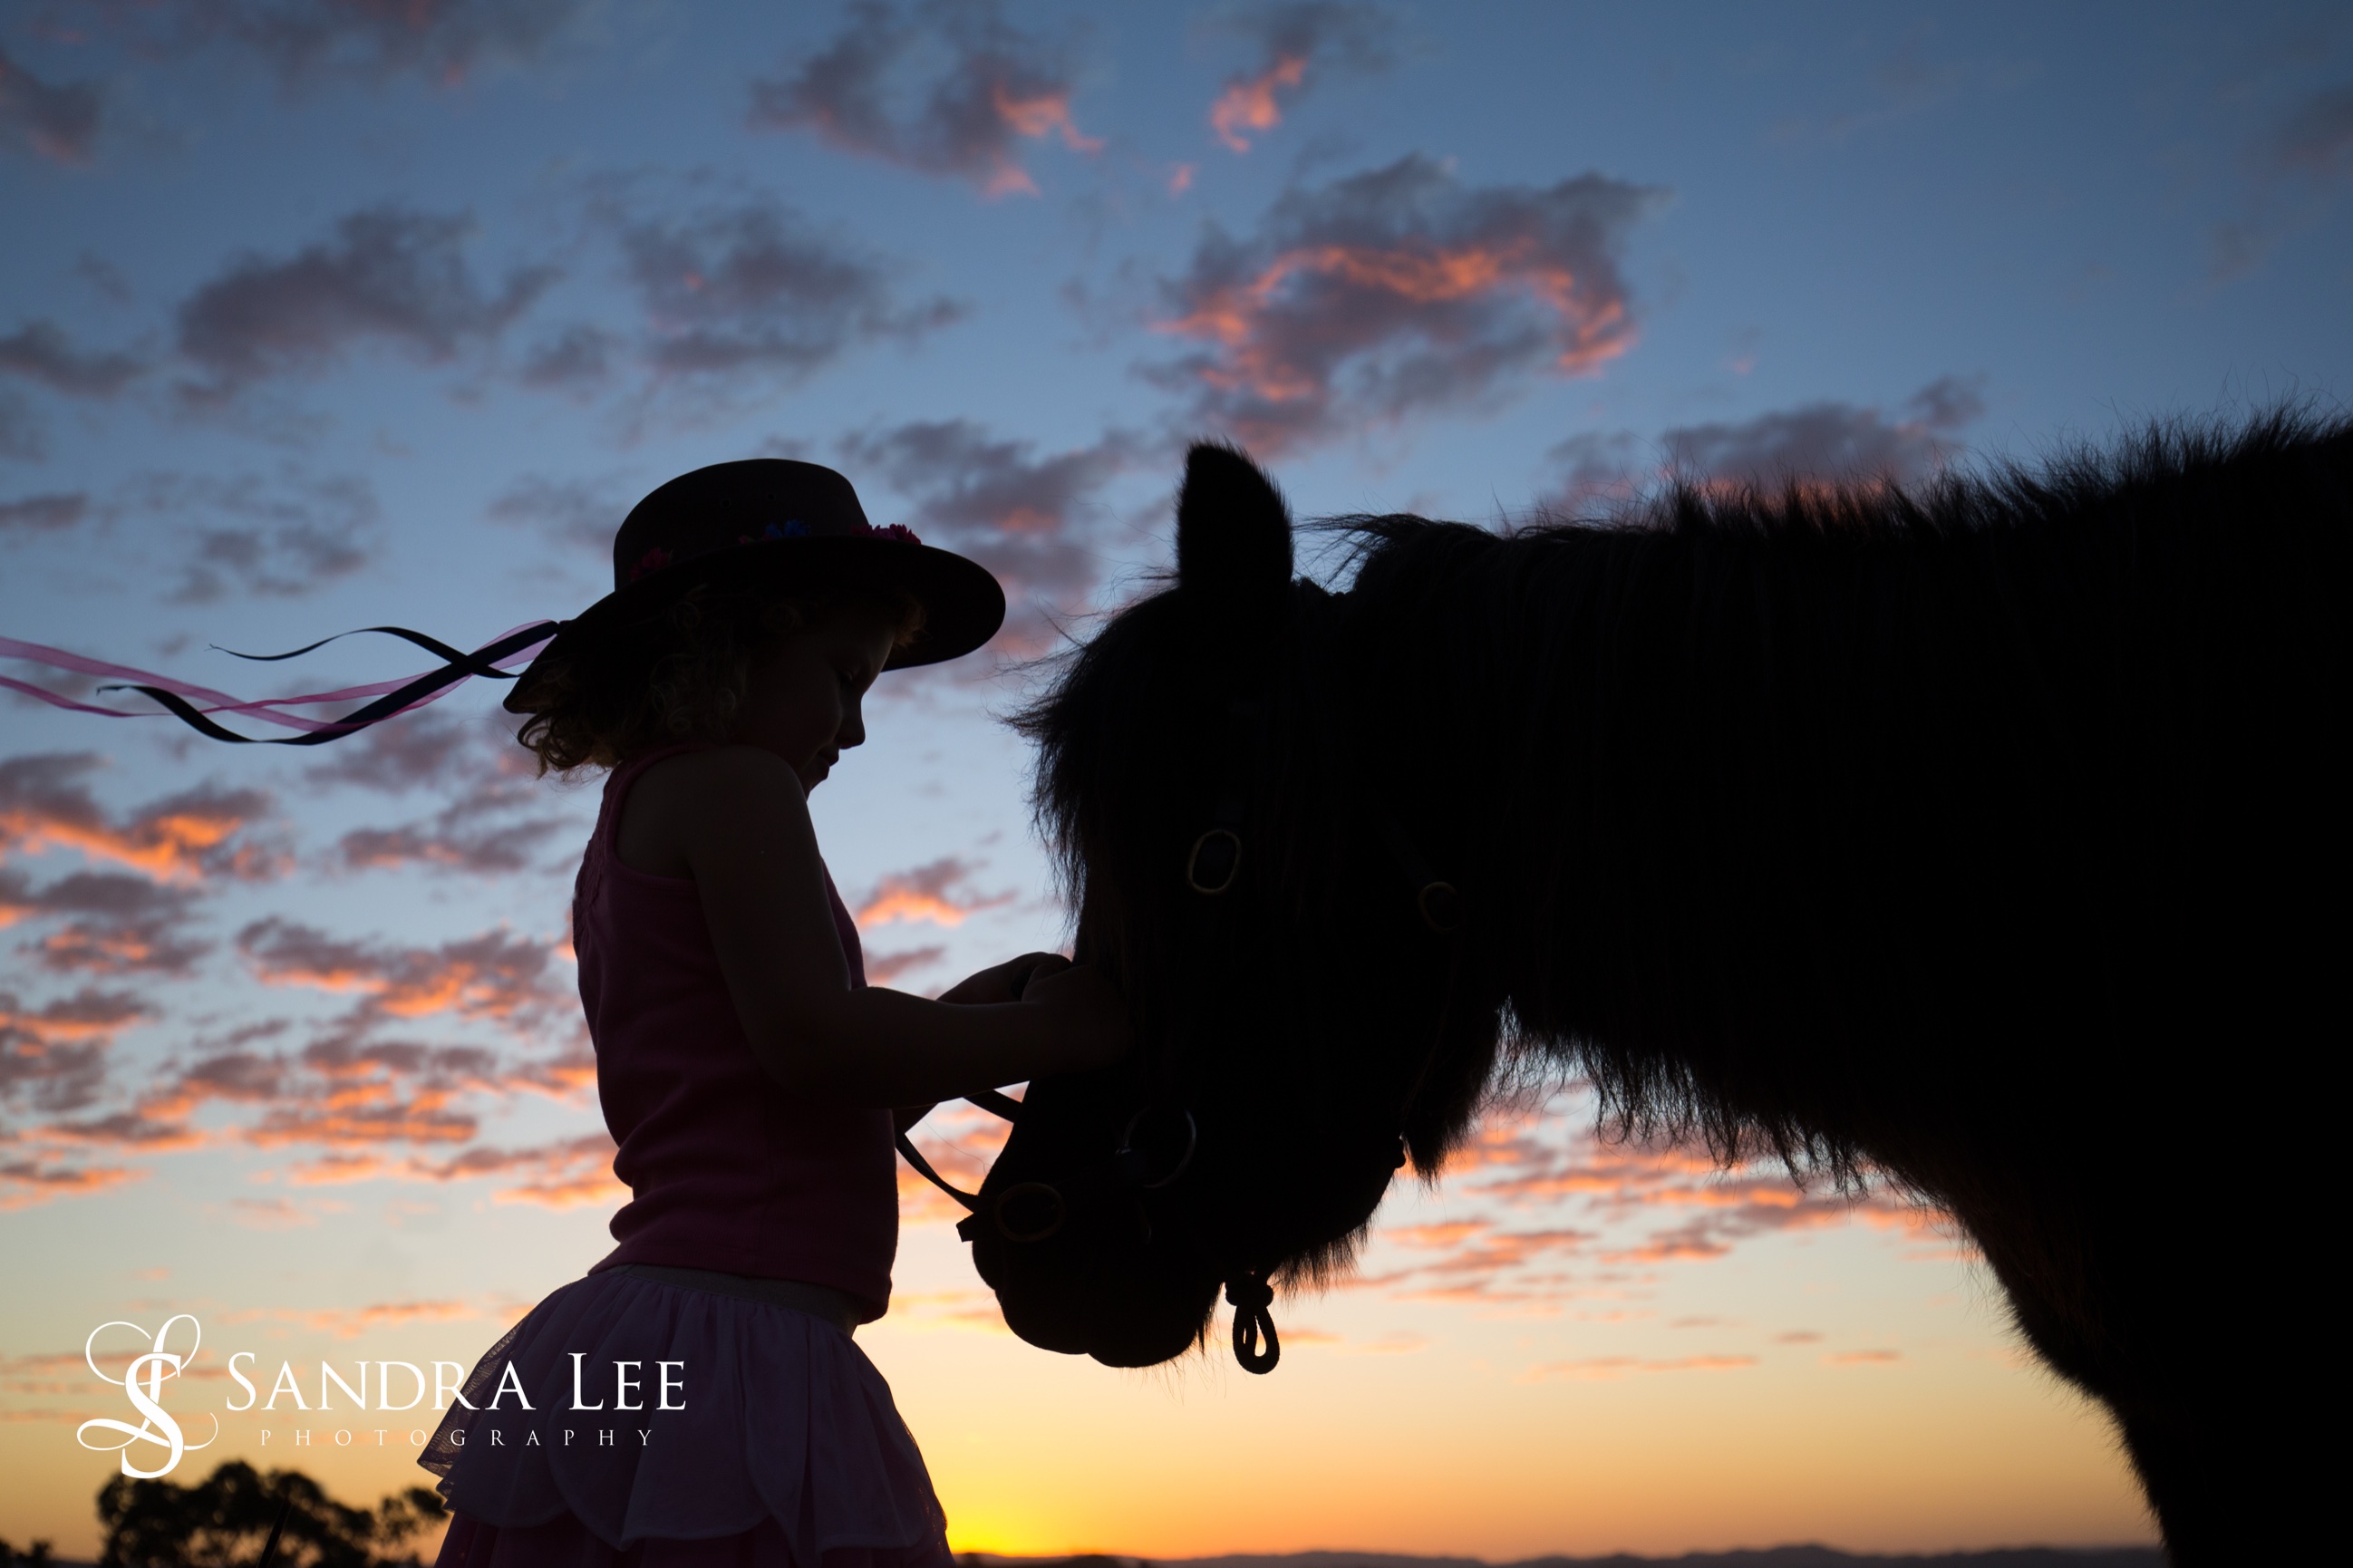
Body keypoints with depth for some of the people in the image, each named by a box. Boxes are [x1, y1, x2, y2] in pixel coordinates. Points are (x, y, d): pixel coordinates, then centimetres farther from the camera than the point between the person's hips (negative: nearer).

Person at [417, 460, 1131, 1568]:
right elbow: (811, 1041, -19)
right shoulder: (731, 783, -6)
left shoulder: (633, 821, 22)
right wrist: (1046, 1032, -8)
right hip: (728, 1345, -10)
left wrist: (960, 1022, 15)